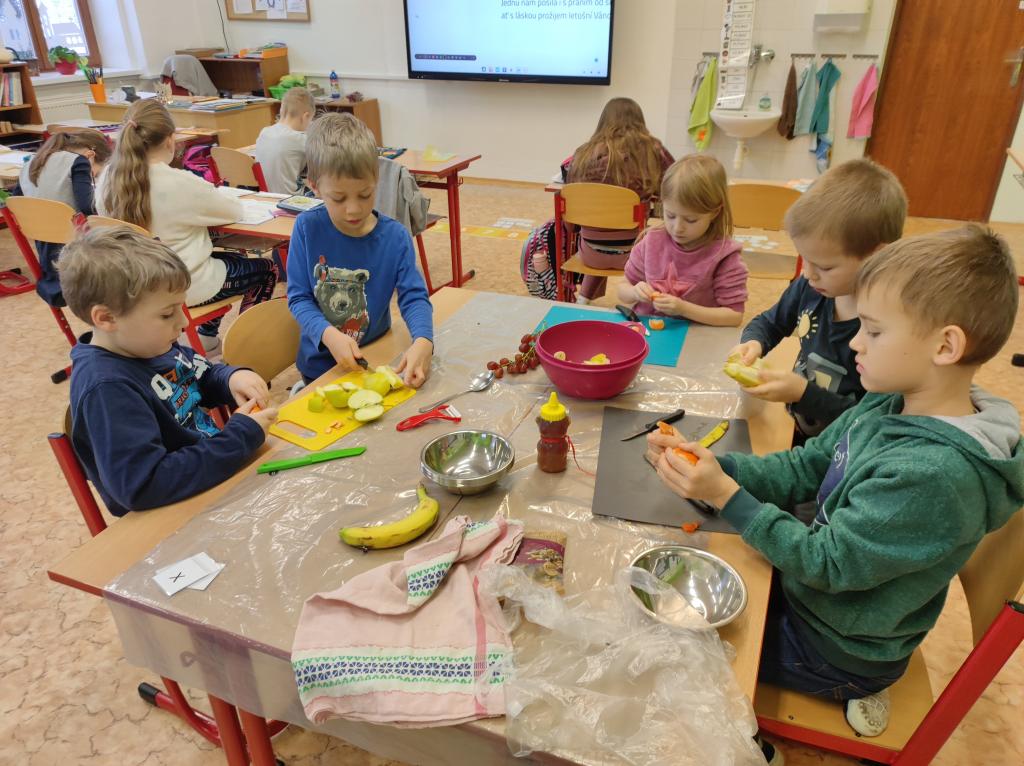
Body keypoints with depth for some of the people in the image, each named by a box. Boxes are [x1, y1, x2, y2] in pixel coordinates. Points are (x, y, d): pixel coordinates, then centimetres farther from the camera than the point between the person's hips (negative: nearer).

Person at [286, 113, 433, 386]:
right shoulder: (307, 228, -13)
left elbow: (413, 297, -14)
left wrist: (423, 341, -35)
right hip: (319, 364, -1)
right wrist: (328, 334, -30)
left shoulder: (396, 237, -13)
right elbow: (298, 297, -11)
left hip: (376, 361, 1)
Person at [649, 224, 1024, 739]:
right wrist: (713, 465, -17)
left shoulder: (935, 475, -34)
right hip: (810, 582, 7)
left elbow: (825, 562, -29)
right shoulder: (890, 405, -9)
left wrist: (725, 494, -30)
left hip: (835, 651, -7)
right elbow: (802, 469, -3)